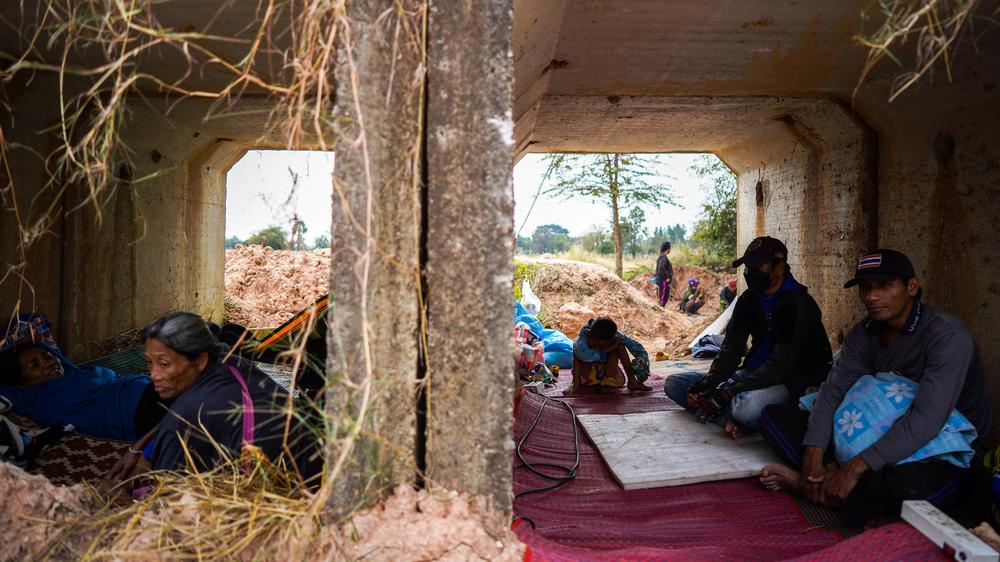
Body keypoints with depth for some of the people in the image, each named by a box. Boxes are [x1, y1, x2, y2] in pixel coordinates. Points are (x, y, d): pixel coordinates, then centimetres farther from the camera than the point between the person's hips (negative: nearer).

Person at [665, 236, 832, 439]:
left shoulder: (798, 304, -16)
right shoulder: (749, 300, 7)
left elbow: (781, 365, -23)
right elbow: (730, 350, 1)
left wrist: (730, 393, -29)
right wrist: (708, 383, -18)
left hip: (789, 380, -8)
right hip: (753, 373, 8)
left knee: (747, 407, -43)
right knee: (674, 384, -5)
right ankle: (726, 419, -23)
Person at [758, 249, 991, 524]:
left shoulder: (947, 335, -21)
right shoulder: (865, 333, 0)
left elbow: (926, 419, -31)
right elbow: (833, 390, -7)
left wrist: (855, 468, -35)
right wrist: (813, 453, -23)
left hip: (946, 450, -6)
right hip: (881, 435, 6)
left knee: (908, 490, -43)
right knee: (774, 414, -5)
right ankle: (830, 475, -23)